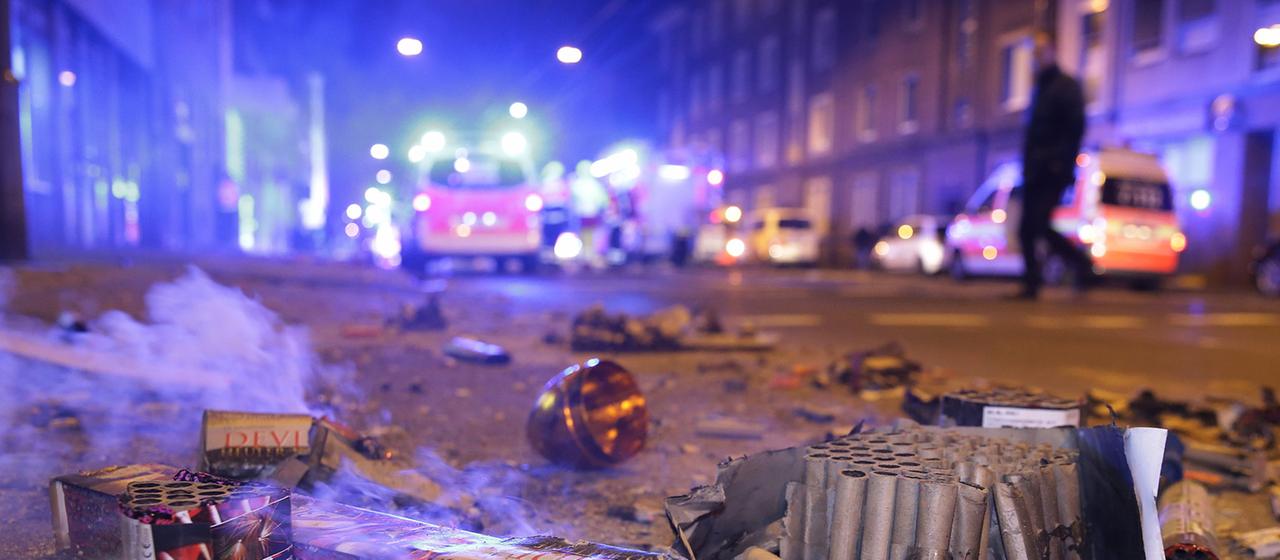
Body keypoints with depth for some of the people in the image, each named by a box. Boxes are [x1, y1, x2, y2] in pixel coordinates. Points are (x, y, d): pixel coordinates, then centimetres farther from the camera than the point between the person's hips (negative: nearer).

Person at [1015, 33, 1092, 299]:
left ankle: (1082, 263, 3)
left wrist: (1061, 162, -20)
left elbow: (1075, 128, -12)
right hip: (1034, 173, 8)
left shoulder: (1066, 86, -3)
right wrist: (1028, 164, 12)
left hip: (1053, 173, -8)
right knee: (1027, 229, 2)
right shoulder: (1039, 89, 21)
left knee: (1040, 225, -15)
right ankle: (1031, 284, 7)